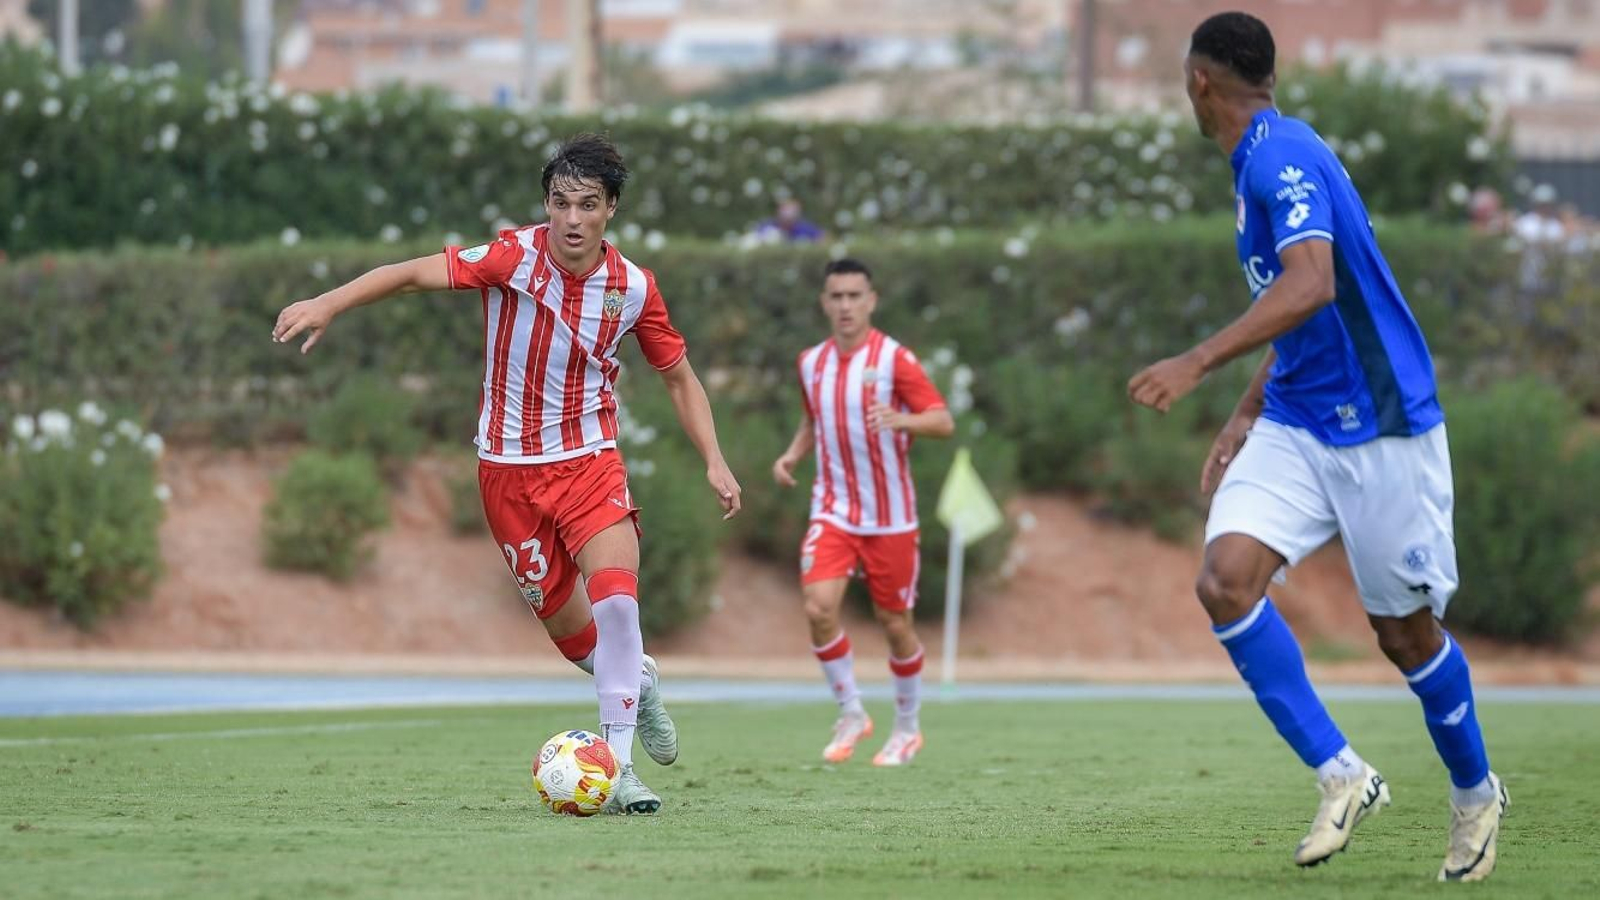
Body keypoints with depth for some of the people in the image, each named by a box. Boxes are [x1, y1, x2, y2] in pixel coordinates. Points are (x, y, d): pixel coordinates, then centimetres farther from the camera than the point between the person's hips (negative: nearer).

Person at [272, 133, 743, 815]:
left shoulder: (633, 288, -6)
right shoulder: (515, 257, -15)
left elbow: (679, 376, 8)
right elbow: (416, 273, -22)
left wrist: (714, 463, 0)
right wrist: (327, 304, -35)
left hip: (589, 462, 0)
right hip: (508, 470, 0)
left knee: (616, 599, -23)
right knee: (567, 628, 6)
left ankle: (616, 767, -16)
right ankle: (636, 679, 40)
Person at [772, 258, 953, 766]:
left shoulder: (894, 359, -10)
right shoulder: (811, 363, 6)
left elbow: (944, 422, -15)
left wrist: (901, 420, -34)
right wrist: (792, 456, 3)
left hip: (890, 517, -3)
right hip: (833, 511, 3)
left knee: (895, 623, 4)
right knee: (819, 607, -17)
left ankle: (907, 728, 25)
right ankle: (851, 715, 1)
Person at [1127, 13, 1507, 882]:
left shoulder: (1284, 156, -18)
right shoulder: (1259, 164, 12)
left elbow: (1310, 289, -32)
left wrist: (1197, 364, -35)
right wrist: (1244, 418, 22)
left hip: (1379, 426, -8)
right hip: (1296, 426, 8)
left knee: (1404, 629, 4)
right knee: (1225, 577, -13)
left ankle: (1475, 793, 28)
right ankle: (1340, 775, -7)